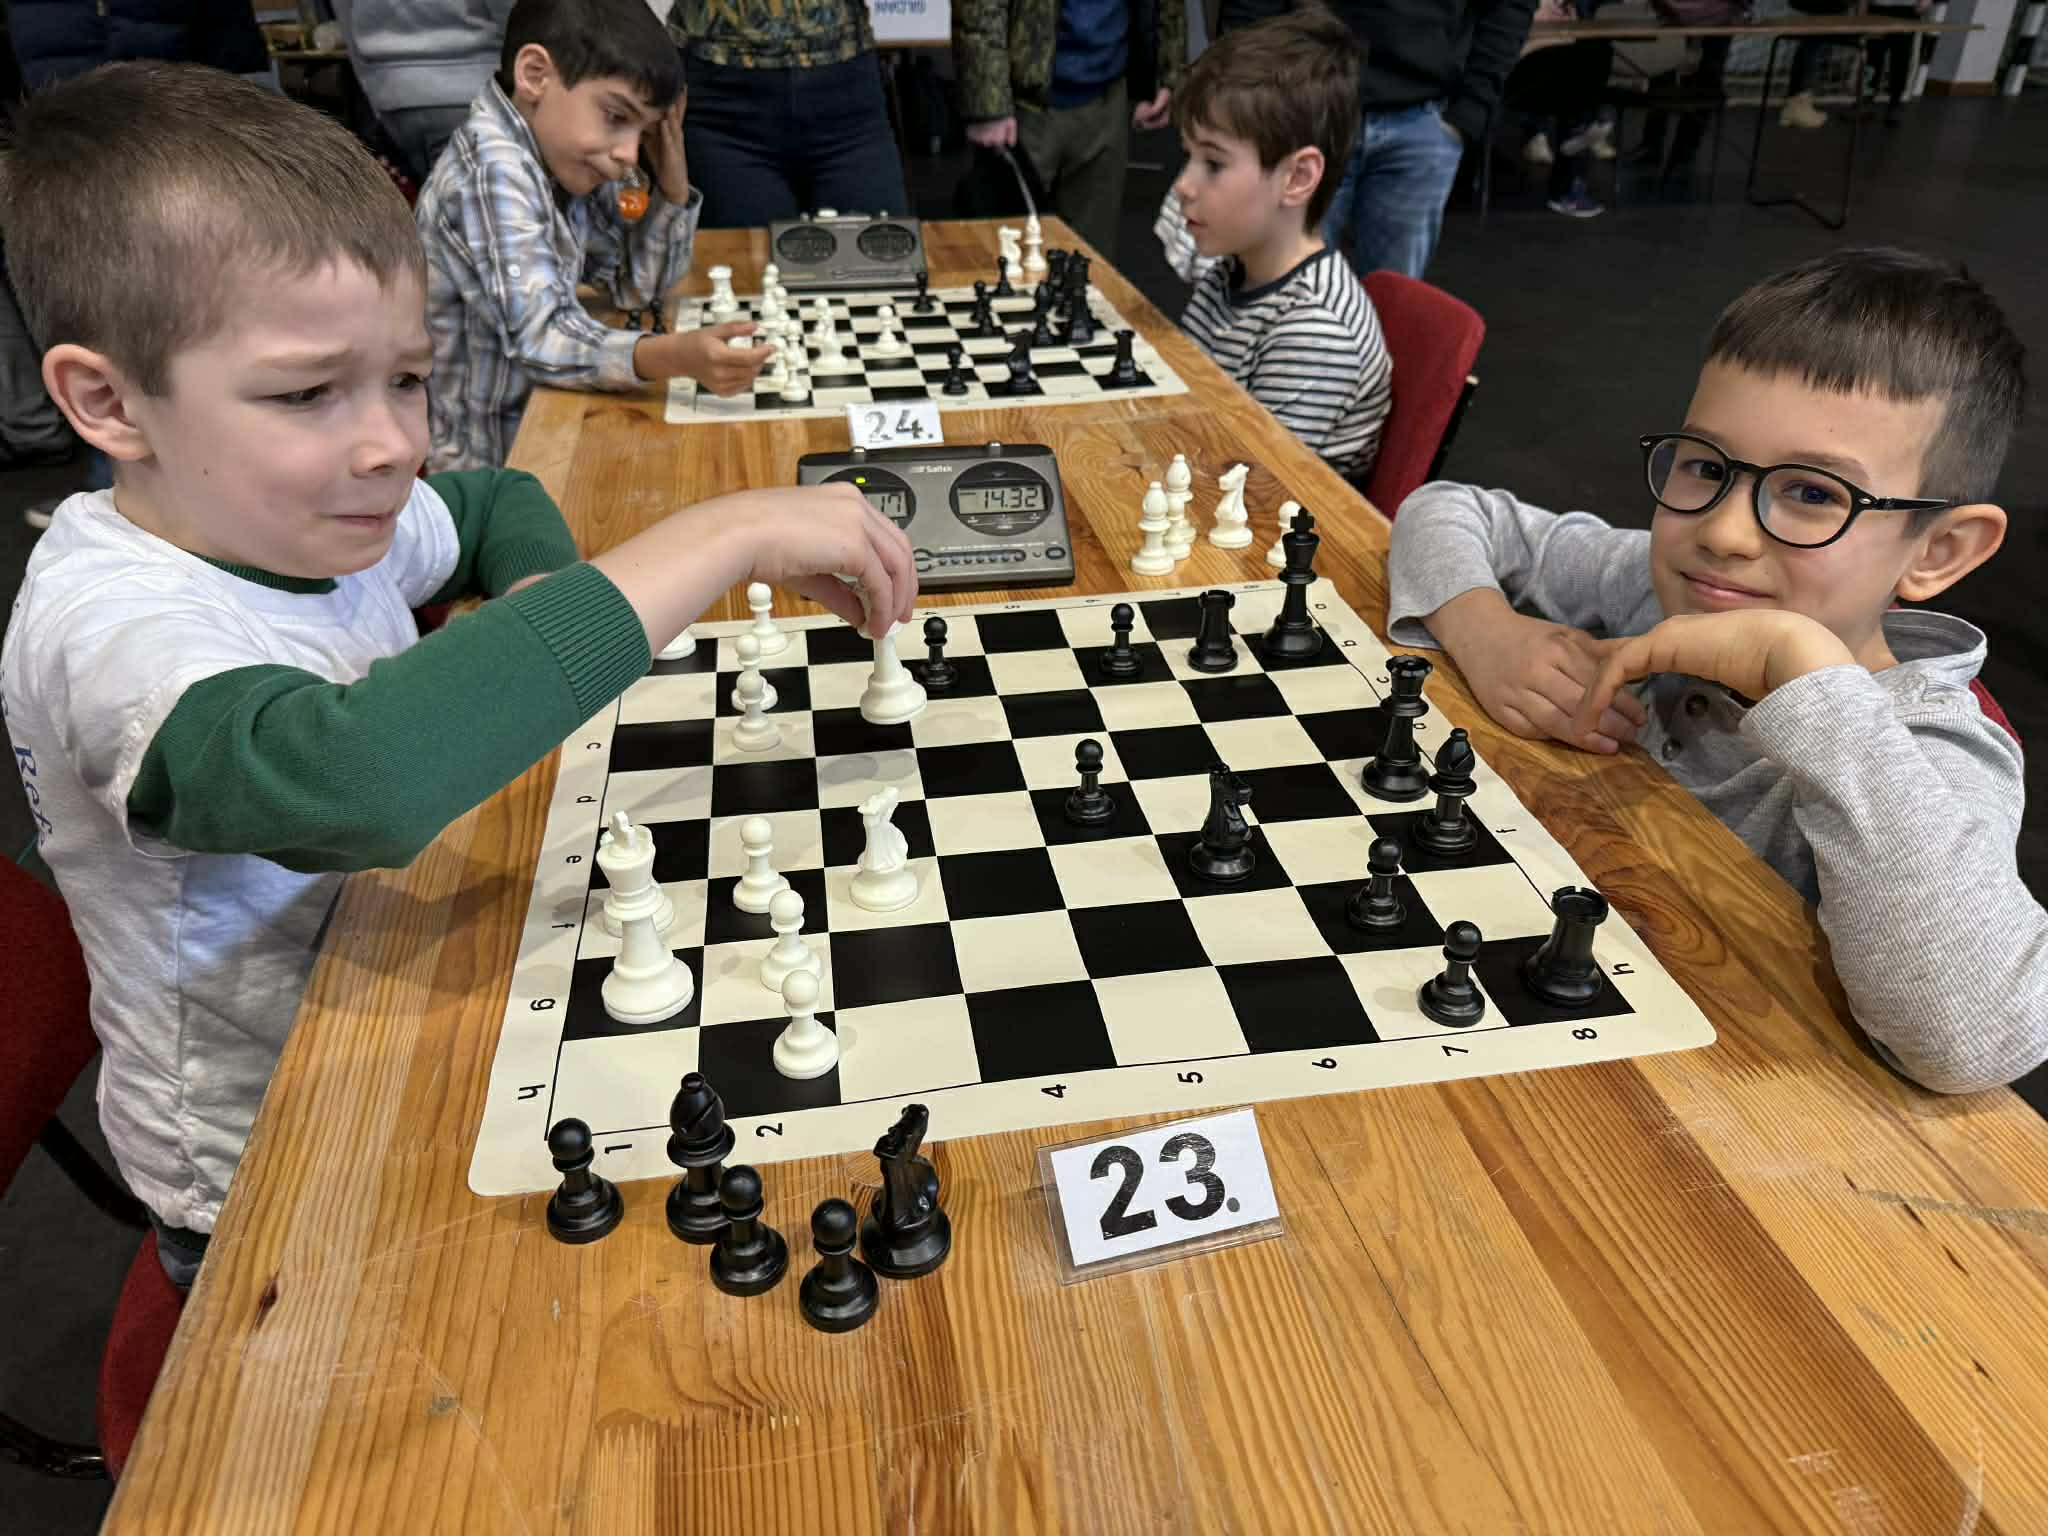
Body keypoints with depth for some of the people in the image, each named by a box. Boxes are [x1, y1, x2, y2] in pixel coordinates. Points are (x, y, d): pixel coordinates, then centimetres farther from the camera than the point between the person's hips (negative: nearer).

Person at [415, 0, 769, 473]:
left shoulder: (563, 156, 3)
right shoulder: (491, 168, -21)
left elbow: (637, 285, 11)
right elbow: (539, 336, -31)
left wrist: (672, 184, -4)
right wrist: (674, 357, -46)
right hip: (487, 464, -8)